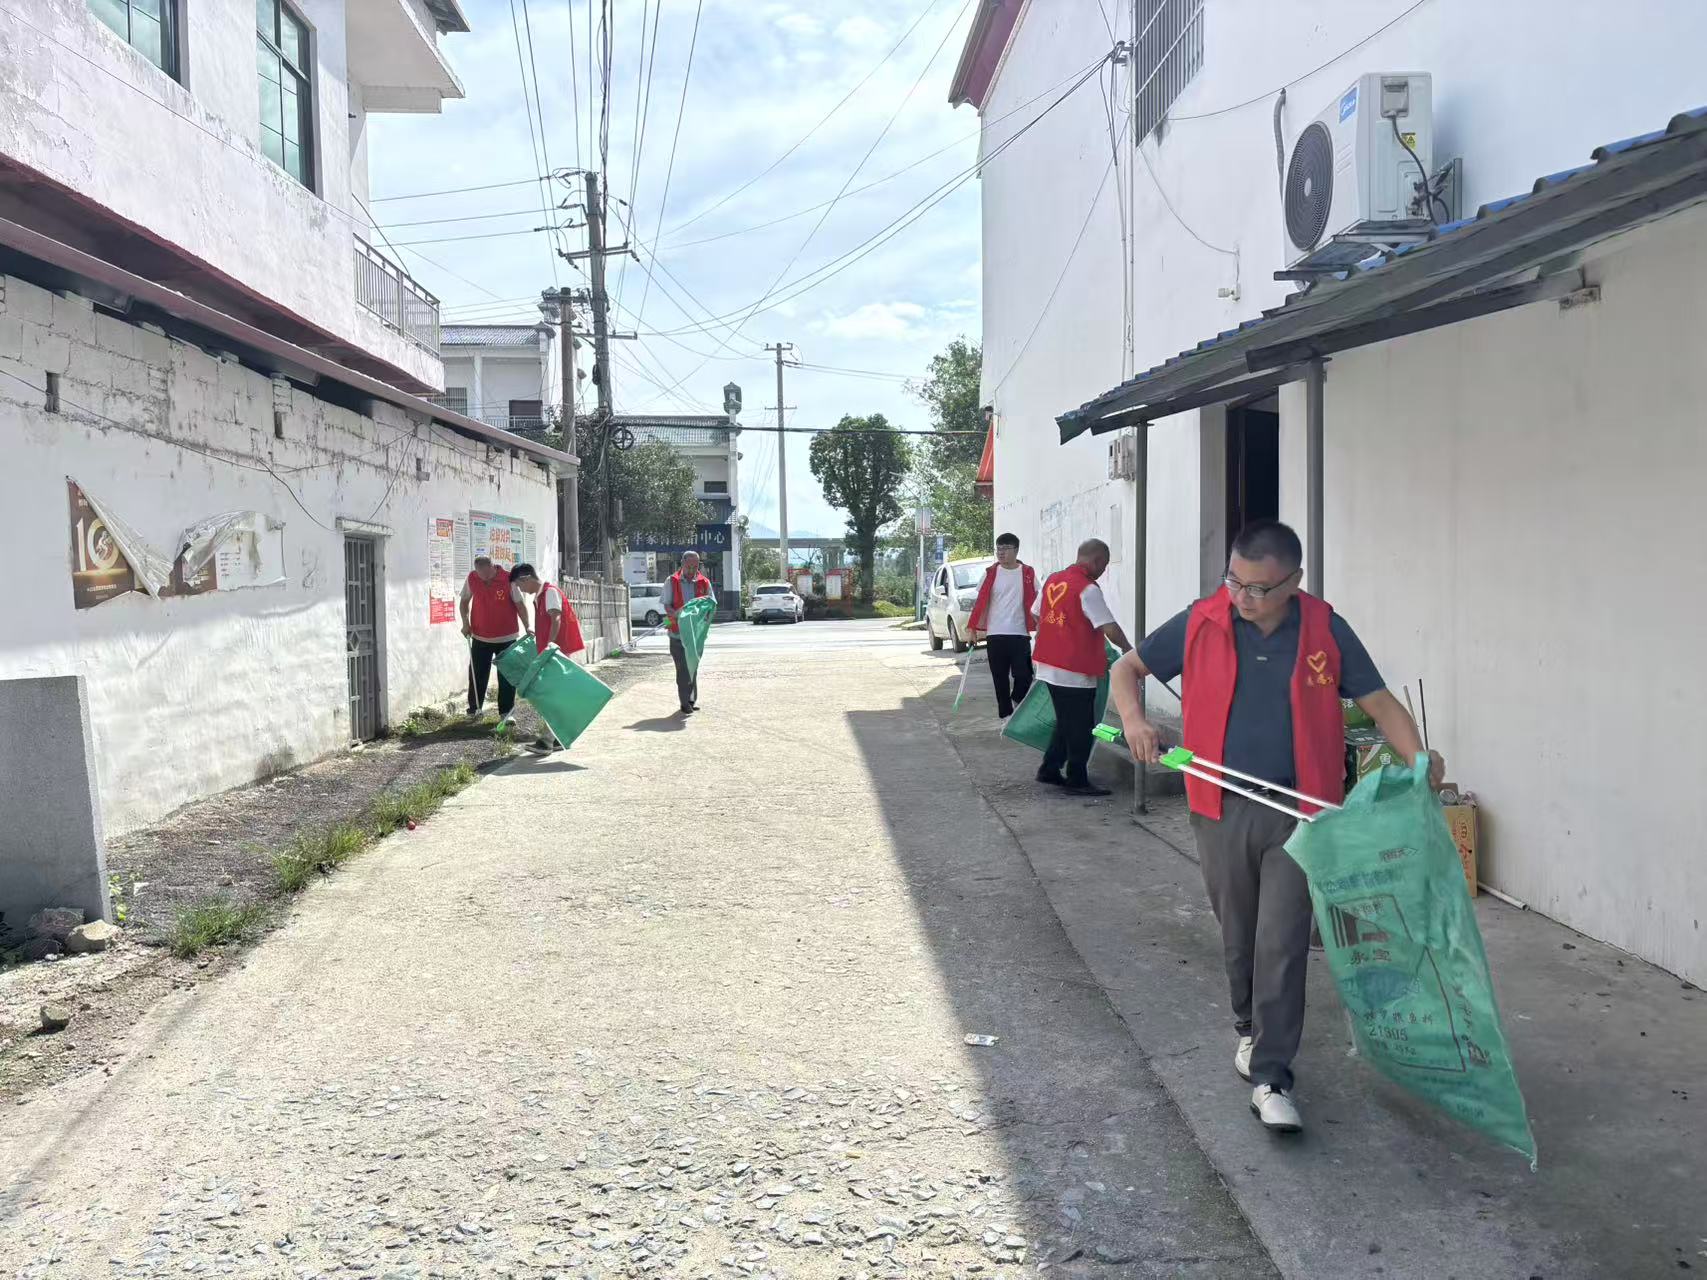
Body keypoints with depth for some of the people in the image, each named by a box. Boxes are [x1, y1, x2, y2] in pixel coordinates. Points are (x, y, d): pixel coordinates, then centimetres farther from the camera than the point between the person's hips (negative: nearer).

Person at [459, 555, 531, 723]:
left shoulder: (508, 580, -14)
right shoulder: (472, 578, -5)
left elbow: (520, 605, -9)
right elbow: (464, 601, 9)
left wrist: (526, 628, -14)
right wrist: (465, 622, -2)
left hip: (506, 637, -3)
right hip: (480, 637, 3)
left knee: (506, 677, 2)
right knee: (477, 674, 10)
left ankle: (506, 712, 10)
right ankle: (474, 708, 25)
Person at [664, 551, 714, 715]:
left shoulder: (704, 583, 4)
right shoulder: (672, 581, -1)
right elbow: (667, 605, 0)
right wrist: (675, 614, -21)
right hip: (677, 631, -2)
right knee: (682, 667, -3)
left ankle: (692, 699, 21)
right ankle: (685, 703, 2)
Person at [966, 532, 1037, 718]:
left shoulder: (1028, 574, 1)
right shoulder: (990, 573, 2)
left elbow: (1035, 603, 5)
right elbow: (980, 602, 5)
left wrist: (1040, 627, -2)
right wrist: (974, 628, 0)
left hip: (1020, 634, -1)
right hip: (995, 634, 1)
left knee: (1023, 675, -6)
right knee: (1000, 678, 6)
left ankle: (1017, 702, 23)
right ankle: (1006, 715, 17)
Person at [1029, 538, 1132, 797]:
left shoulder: (1052, 580, 7)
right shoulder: (1088, 589, -17)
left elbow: (1036, 615, 17)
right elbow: (1110, 628, -20)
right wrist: (1128, 650, -5)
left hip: (1050, 666, 8)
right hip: (1076, 670, -8)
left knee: (1065, 723, 20)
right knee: (1081, 728, 3)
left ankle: (1049, 770, 26)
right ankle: (1077, 781, 9)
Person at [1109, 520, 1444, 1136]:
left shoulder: (1326, 631, -3)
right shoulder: (1200, 624, -3)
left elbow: (1378, 700, 0)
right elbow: (1127, 668, 7)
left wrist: (1418, 756, -18)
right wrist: (1133, 719, -13)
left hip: (1298, 812, -1)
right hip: (1222, 809, 2)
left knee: (1283, 946, -4)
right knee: (1238, 938, 17)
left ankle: (1271, 1077, 6)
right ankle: (1250, 1029, 41)